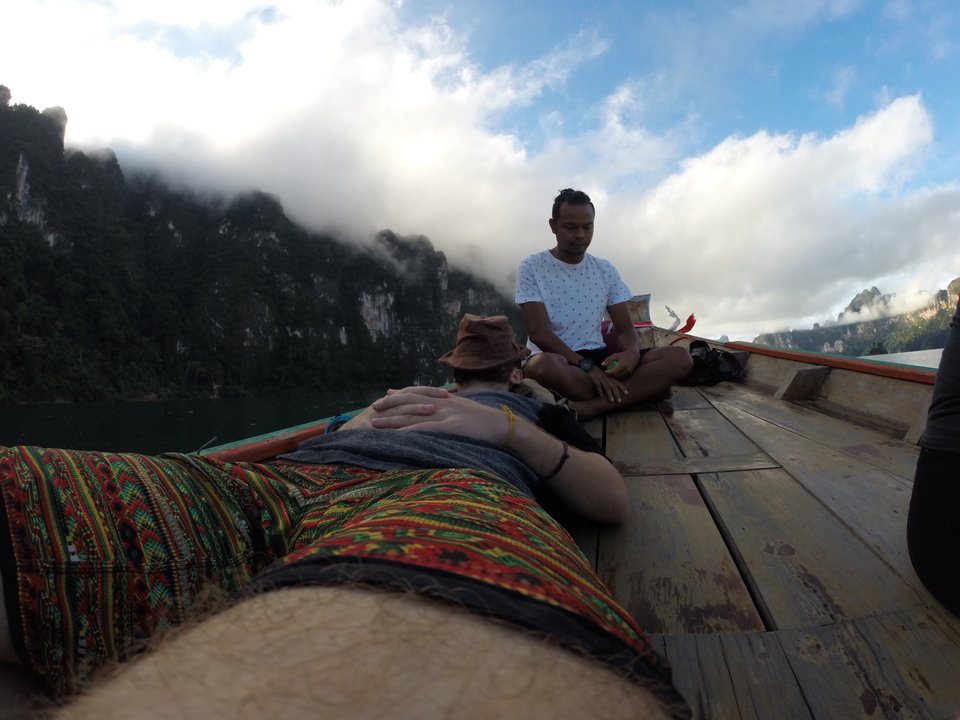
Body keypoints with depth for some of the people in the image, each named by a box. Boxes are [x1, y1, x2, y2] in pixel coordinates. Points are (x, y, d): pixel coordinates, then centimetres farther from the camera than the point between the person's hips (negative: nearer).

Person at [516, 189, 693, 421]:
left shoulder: (606, 270, 10)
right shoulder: (531, 267, -3)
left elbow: (625, 329, 8)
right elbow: (538, 332, -12)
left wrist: (632, 352, -18)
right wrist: (586, 366, -24)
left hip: (598, 358, 5)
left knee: (679, 357, -16)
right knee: (543, 365, -42)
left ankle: (589, 407, -31)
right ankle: (639, 391, -20)